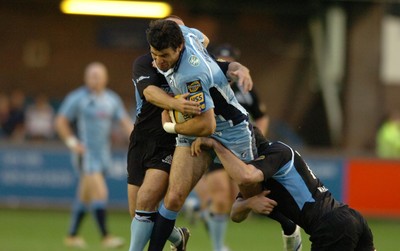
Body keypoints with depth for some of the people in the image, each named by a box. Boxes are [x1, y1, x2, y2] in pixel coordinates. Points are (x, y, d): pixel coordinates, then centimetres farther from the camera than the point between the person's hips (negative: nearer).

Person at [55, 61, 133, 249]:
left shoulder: (112, 99, 10)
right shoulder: (77, 98, -5)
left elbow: (125, 121, 9)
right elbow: (60, 122, -2)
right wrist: (72, 143, -11)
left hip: (103, 154, 6)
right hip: (86, 154, -6)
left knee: (85, 196, 13)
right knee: (100, 192, -17)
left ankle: (72, 235, 23)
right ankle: (105, 237, -18)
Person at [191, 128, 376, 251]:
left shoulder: (277, 151, -6)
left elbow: (246, 176, -29)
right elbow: (236, 215, 15)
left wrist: (215, 145, -20)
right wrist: (249, 203, -8)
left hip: (333, 228, -10)